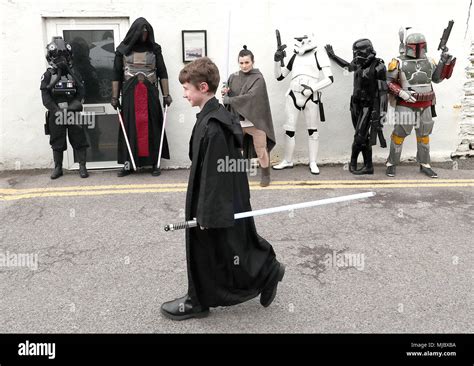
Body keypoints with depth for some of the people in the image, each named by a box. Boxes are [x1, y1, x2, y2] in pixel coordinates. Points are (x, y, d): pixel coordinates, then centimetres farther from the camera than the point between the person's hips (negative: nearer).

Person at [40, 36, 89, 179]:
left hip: (73, 114, 1)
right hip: (56, 116, 0)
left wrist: (70, 108, -13)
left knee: (79, 141, 1)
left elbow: (81, 94, 0)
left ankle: (82, 167, 10)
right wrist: (58, 111, -14)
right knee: (57, 143, 7)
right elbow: (46, 99, -3)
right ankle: (58, 168, 18)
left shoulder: (74, 75, 7)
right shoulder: (48, 76, 3)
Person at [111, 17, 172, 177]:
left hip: (150, 93, 0)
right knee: (130, 128, 2)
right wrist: (114, 96, 1)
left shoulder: (154, 48, 4)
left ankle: (154, 163, 8)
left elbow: (162, 73, 5)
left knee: (152, 127, 2)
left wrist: (166, 94, 0)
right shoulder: (123, 49, 3)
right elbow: (116, 74, 5)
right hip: (129, 94, 0)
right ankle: (128, 163, 7)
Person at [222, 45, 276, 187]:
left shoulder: (258, 78, -9)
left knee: (261, 150, 4)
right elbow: (229, 97, 14)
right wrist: (225, 93, -10)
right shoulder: (233, 77, 5)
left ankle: (266, 174, 22)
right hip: (237, 120, 4)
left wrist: (229, 100, -21)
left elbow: (250, 96, -22)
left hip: (255, 120, -4)